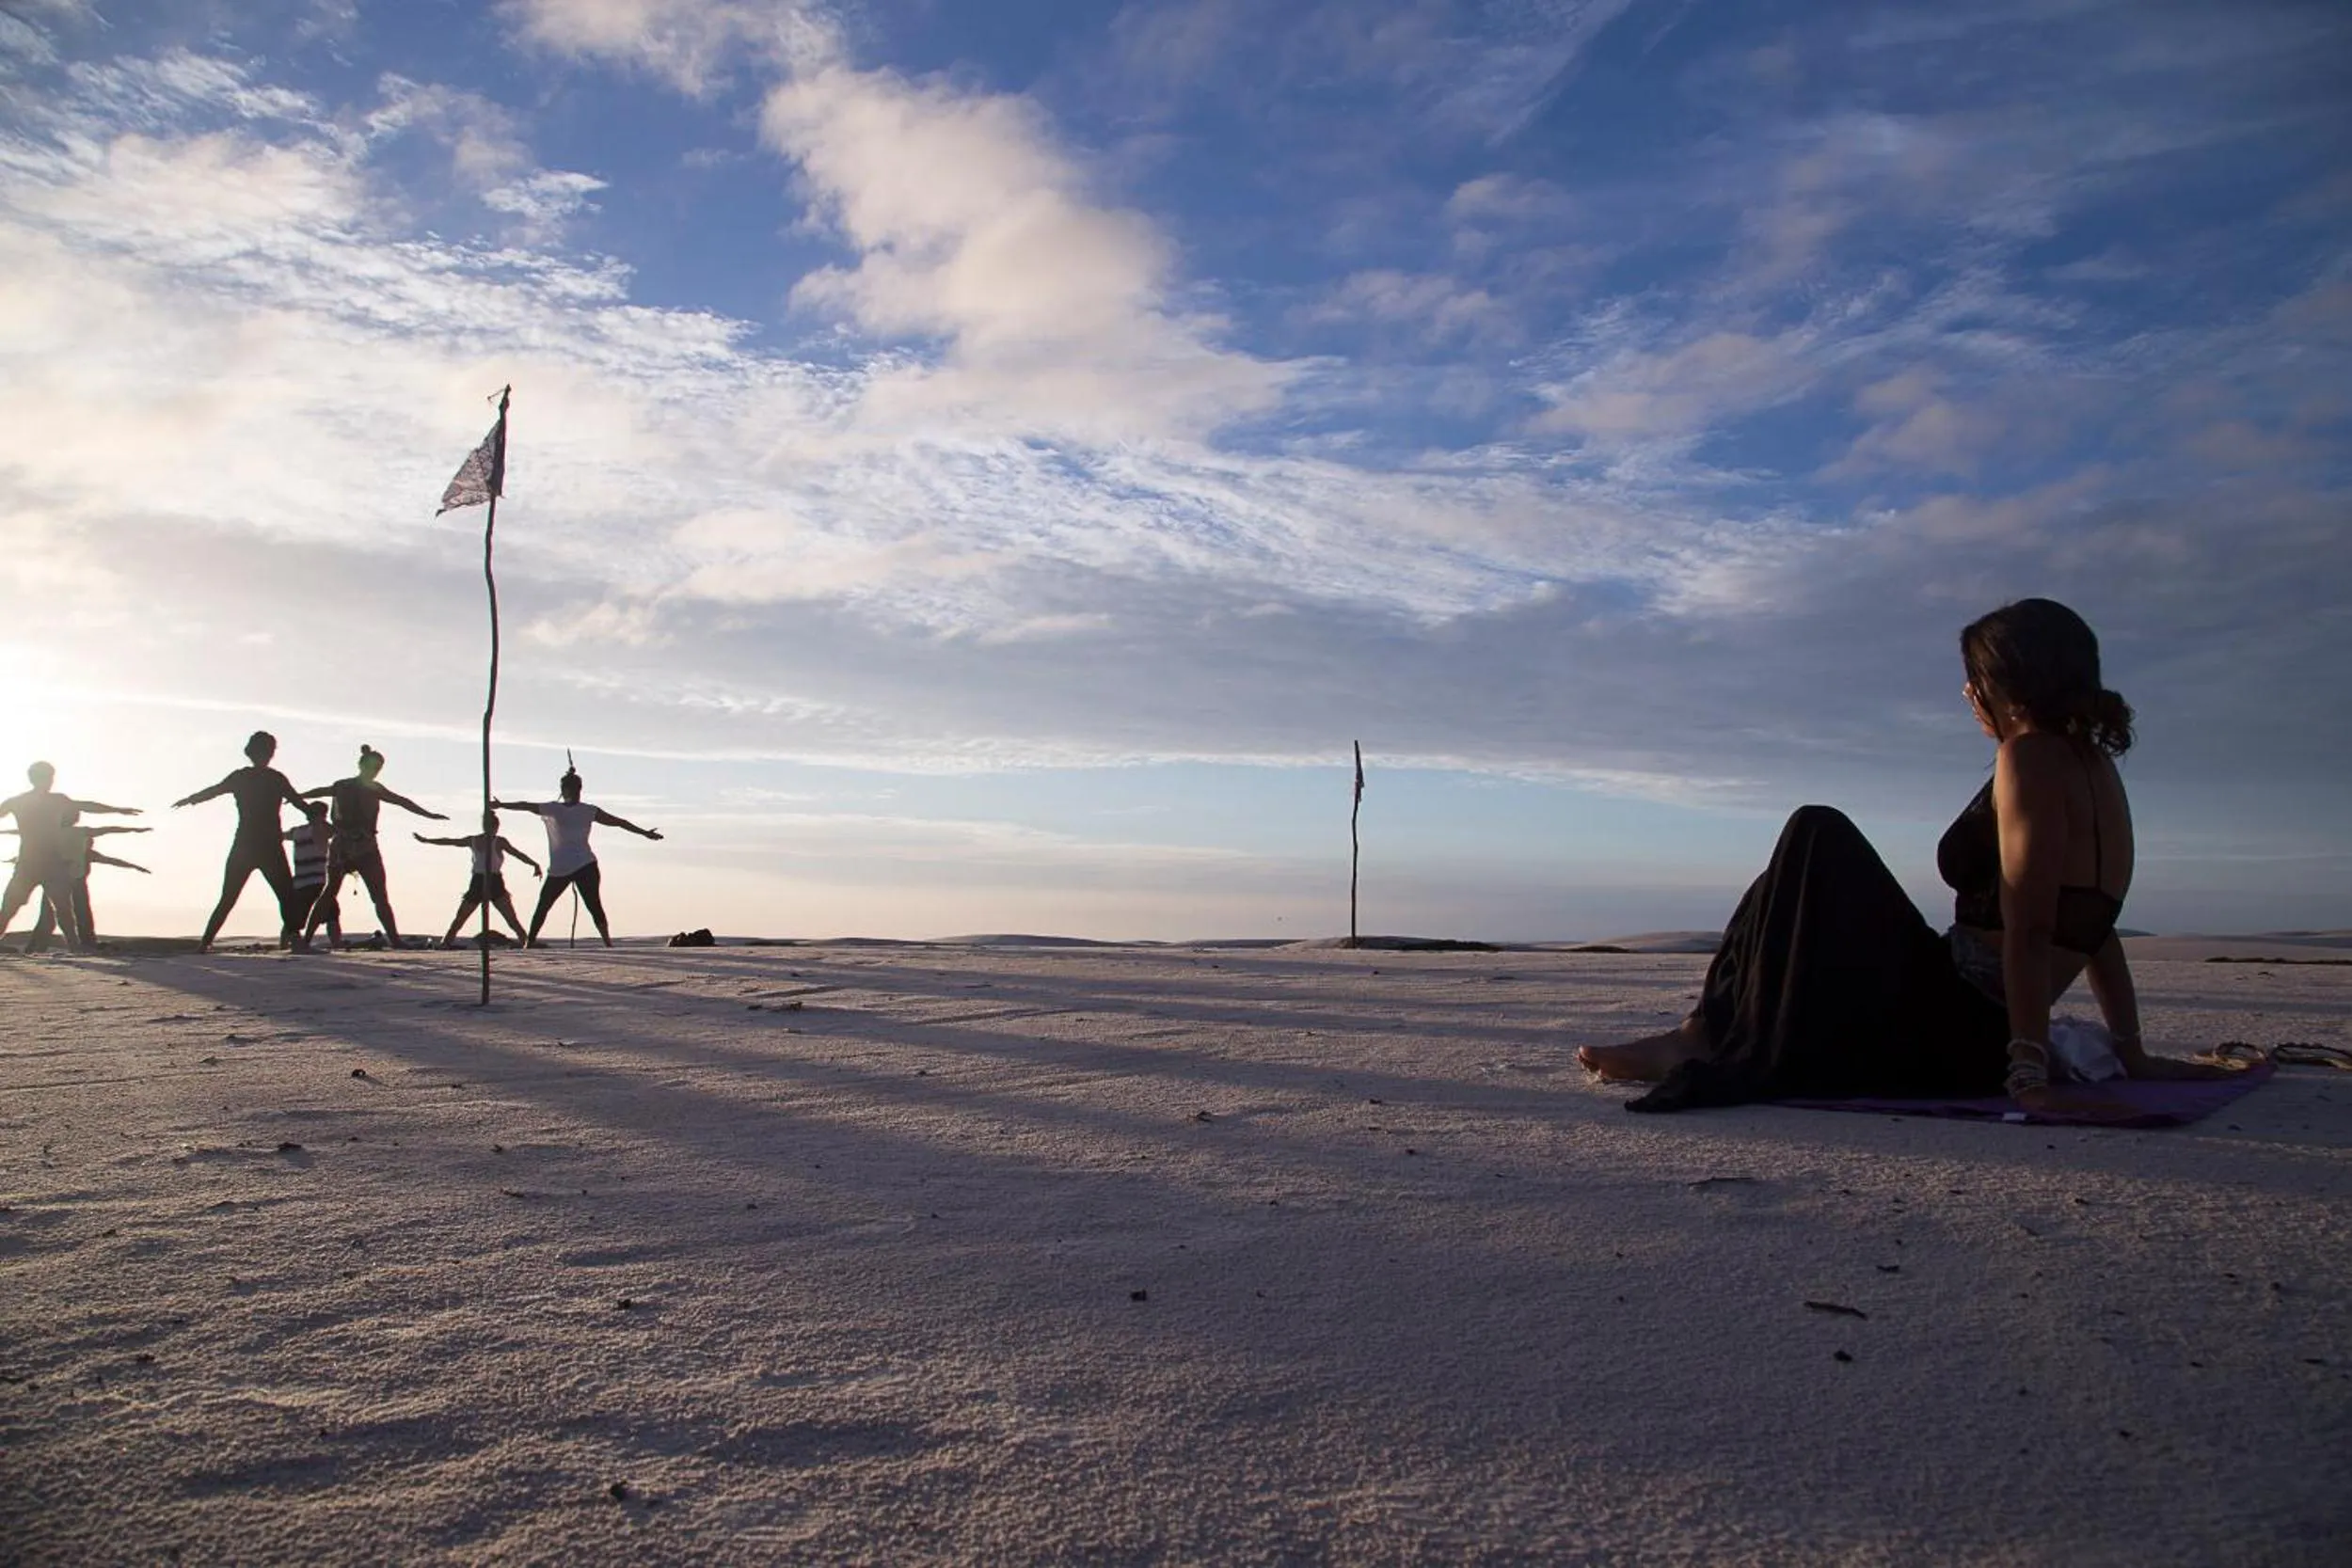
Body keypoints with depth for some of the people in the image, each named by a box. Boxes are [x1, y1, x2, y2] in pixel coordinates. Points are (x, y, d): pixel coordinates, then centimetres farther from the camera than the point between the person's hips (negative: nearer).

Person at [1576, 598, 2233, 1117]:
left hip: (1950, 1037, -10)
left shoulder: (2031, 757, -15)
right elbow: (2092, 926, 15)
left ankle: (1704, 1039, -8)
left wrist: (2030, 1075, -28)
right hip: (1984, 1039, 10)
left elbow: (2028, 927, -23)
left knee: (1819, 840, -9)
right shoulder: (2095, 766, 12)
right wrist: (2131, 1053, 18)